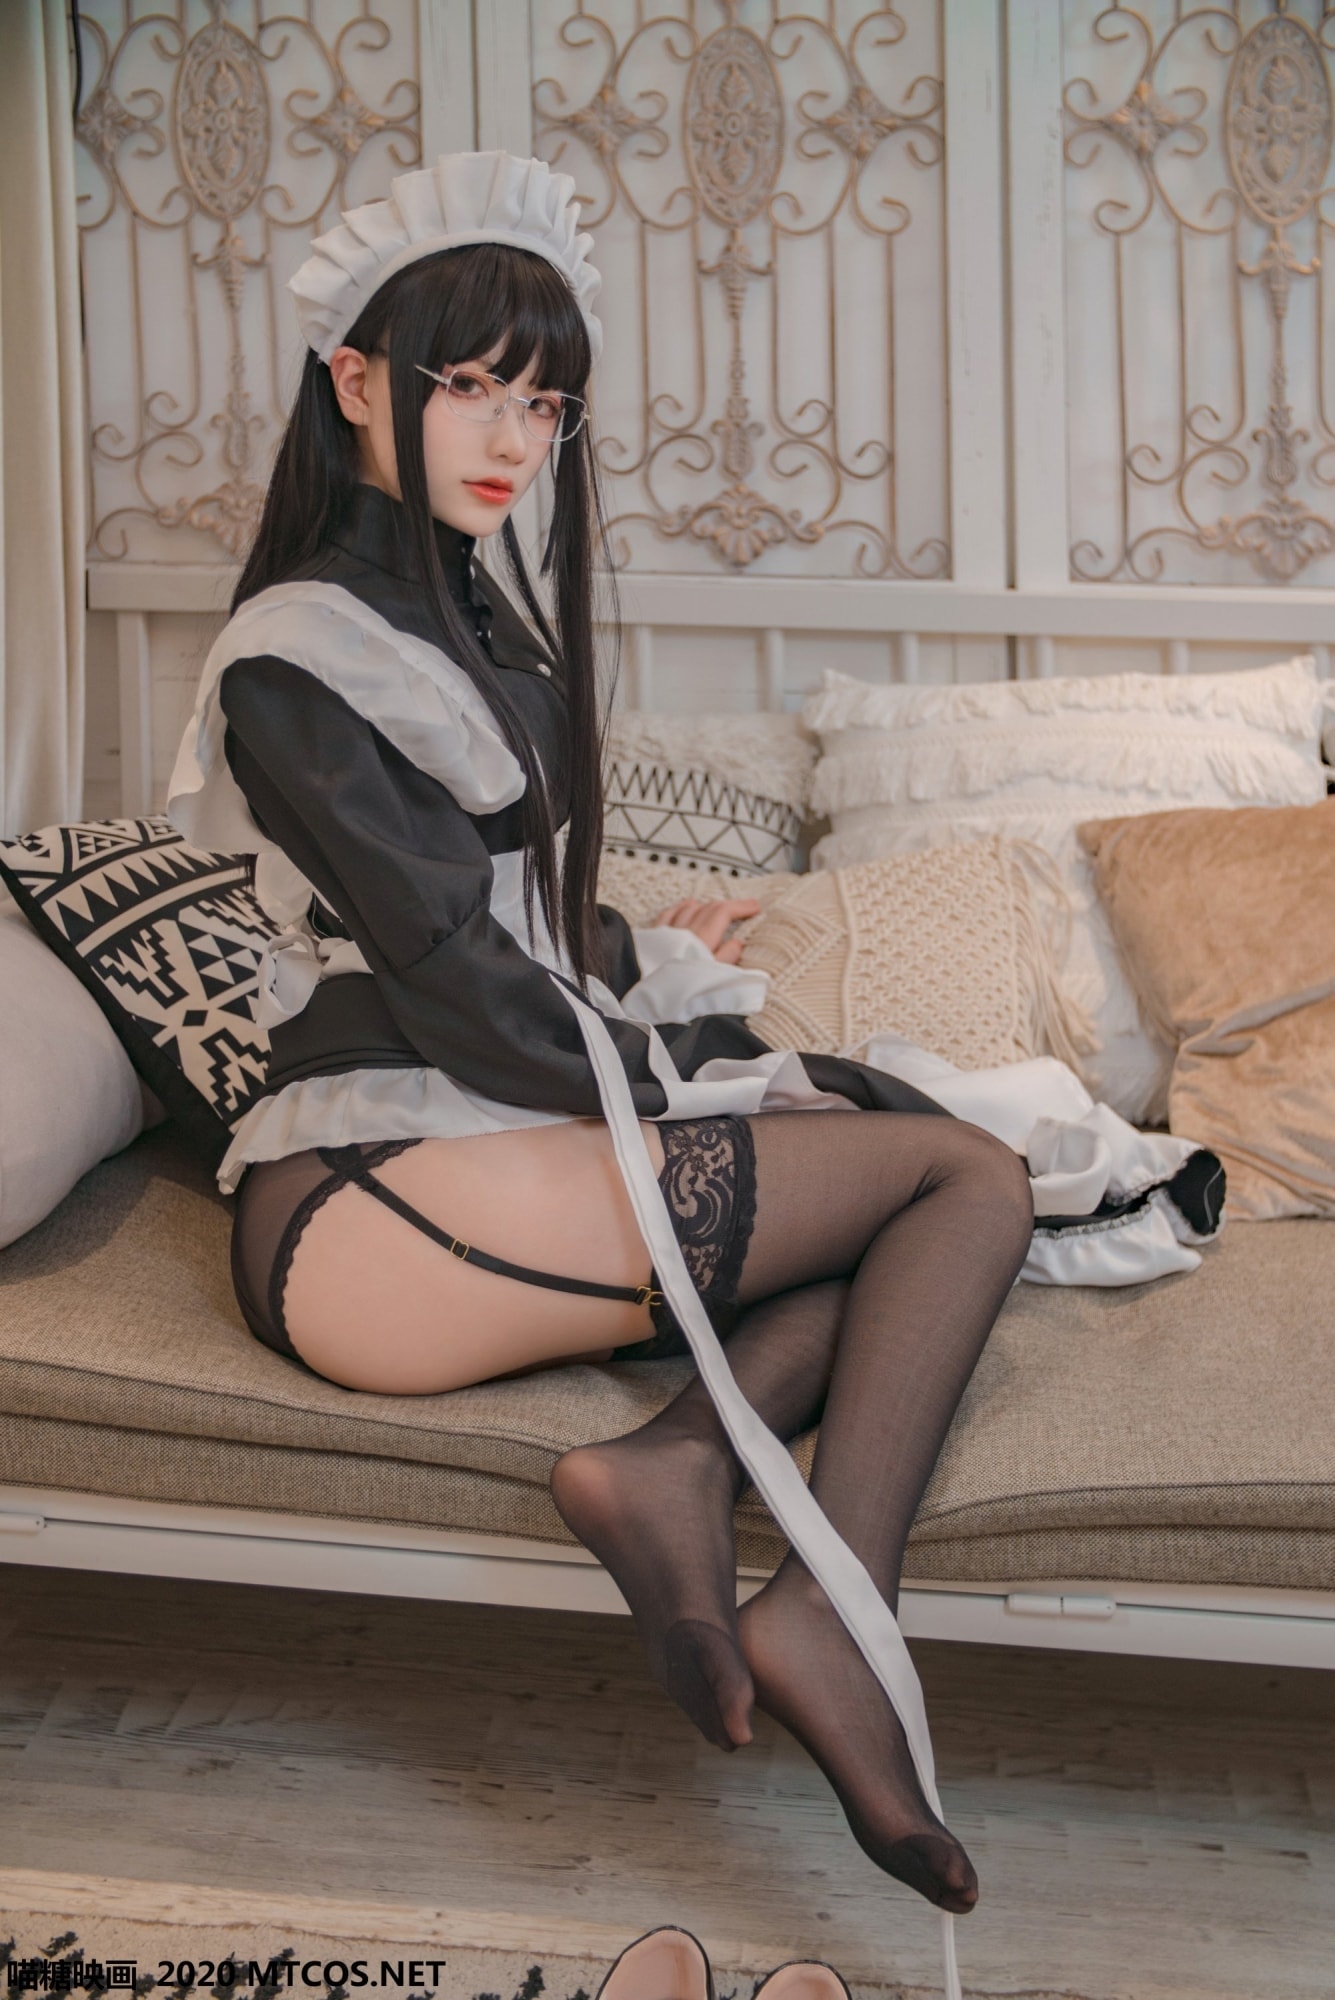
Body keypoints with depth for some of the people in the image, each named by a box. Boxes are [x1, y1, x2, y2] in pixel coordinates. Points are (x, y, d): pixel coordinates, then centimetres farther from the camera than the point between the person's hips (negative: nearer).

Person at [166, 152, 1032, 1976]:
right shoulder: (299, 657, -10)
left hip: (509, 1146, 9)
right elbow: (452, 986, -13)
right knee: (967, 1174, -11)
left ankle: (685, 1451, -21)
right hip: (368, 1213, -9)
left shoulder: (475, 624, 20)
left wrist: (649, 964, 14)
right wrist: (676, 1040, -4)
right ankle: (833, 1615, -23)